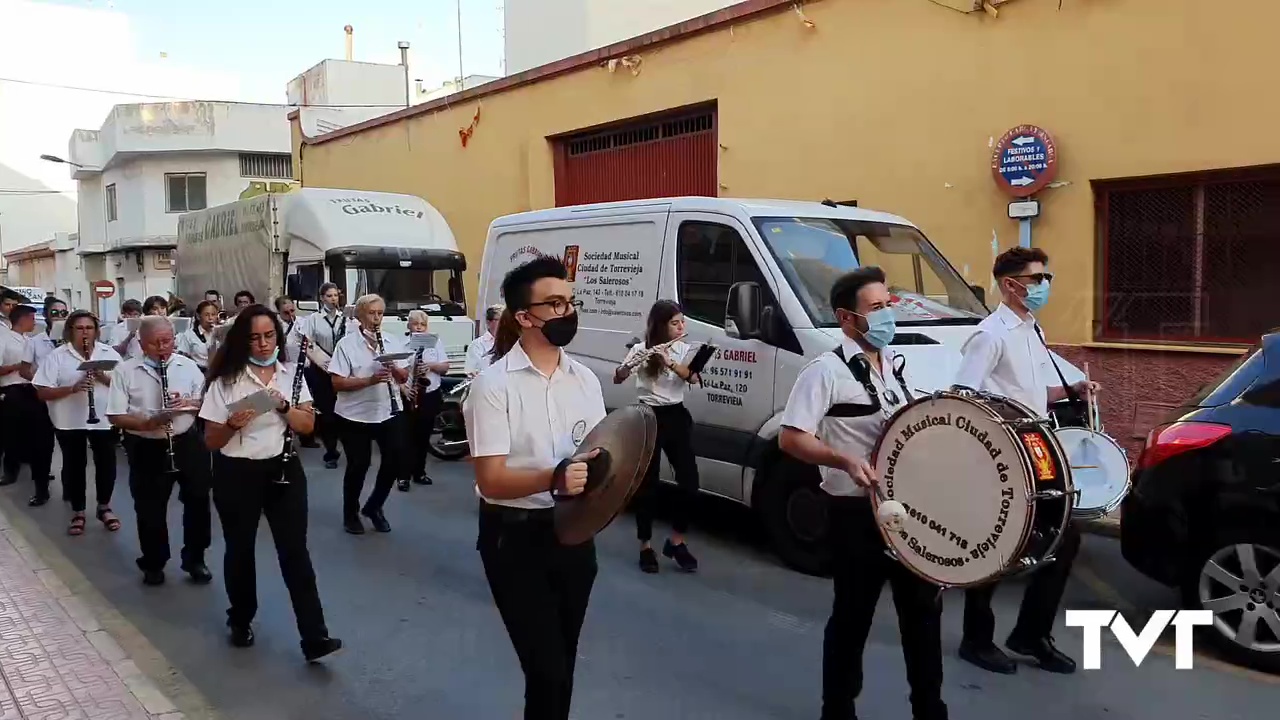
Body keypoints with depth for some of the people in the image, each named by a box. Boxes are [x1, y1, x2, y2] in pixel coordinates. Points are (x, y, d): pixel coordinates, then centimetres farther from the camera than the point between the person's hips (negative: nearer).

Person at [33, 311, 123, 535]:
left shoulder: (109, 353, 2)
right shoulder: (56, 356, -4)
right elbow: (43, 393, -8)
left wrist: (103, 376, -16)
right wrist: (73, 388, -23)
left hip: (104, 420, 1)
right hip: (70, 422, -1)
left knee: (106, 464, 7)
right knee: (74, 466, 7)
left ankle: (104, 507, 26)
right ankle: (78, 512, 21)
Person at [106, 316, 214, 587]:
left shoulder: (188, 365, 2)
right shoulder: (125, 371, -5)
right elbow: (115, 417, -7)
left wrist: (190, 403, -16)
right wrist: (147, 423, -23)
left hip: (188, 443, 2)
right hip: (147, 449, -2)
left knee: (198, 502, 9)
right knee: (150, 509, 8)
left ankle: (195, 559, 25)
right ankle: (153, 564, 27)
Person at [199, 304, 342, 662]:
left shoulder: (292, 375, 3)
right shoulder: (226, 381, -5)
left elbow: (307, 425, -1)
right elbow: (211, 442, -4)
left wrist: (284, 406, -18)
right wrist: (231, 425, -24)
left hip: (283, 470, 1)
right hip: (236, 475, -1)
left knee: (295, 551, -3)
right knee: (240, 550, 12)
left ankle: (314, 637, -4)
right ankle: (241, 621, 35)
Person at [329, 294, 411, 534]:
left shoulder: (391, 342, 6)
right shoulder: (346, 344, -8)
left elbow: (404, 378, 8)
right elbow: (337, 383, -14)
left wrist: (394, 369, -14)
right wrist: (370, 380, -25)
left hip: (388, 412, 4)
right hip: (356, 415, -4)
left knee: (395, 460, 4)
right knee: (359, 465, 4)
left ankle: (374, 507, 26)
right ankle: (351, 513, 26)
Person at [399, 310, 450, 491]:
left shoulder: (435, 342, 5)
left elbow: (445, 367, 3)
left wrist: (431, 365, -15)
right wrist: (403, 387, -19)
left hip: (430, 396, 3)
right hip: (409, 396, -3)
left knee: (424, 435, 11)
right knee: (408, 435, -3)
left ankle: (419, 472, 22)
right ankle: (404, 475, 1)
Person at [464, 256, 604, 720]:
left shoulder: (584, 379, 5)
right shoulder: (494, 385, -13)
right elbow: (491, 480, -18)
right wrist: (552, 479, -34)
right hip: (516, 537, -5)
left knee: (563, 664, 17)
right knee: (547, 670, -4)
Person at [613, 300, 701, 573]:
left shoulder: (684, 350, 6)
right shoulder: (642, 349, -4)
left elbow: (693, 377, -12)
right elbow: (617, 379, -14)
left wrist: (669, 362, -27)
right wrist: (628, 365, -35)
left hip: (677, 416, 4)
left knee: (690, 484, -2)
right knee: (648, 485, 0)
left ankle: (676, 541, 15)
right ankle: (646, 547, 12)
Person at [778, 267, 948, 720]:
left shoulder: (894, 364, 11)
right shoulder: (827, 371, -14)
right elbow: (790, 439, -19)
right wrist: (846, 462, -30)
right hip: (856, 513, -7)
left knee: (923, 607, 15)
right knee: (853, 616, 6)